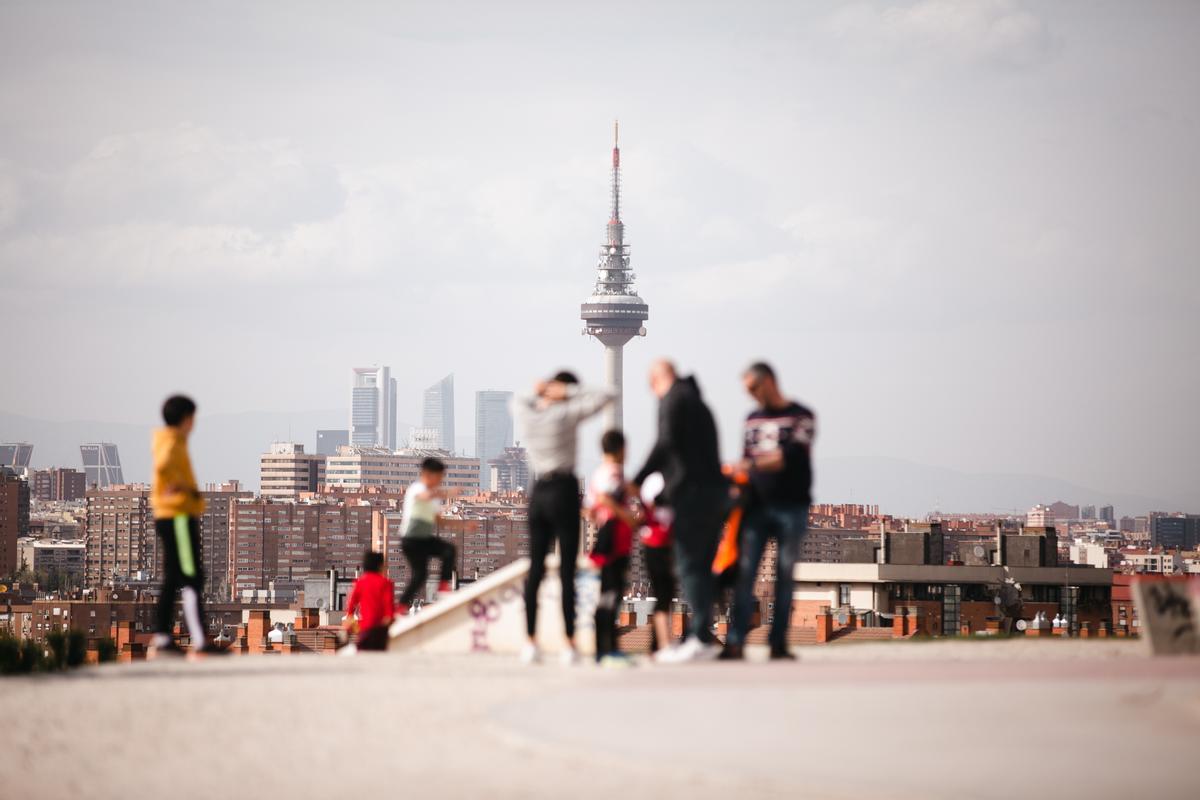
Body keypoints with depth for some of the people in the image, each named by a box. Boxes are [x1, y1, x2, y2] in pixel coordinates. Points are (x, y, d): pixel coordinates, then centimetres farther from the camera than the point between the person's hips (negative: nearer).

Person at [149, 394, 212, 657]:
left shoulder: (171, 441, 17)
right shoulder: (172, 442, -13)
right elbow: (164, 466, -32)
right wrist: (188, 489, -20)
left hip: (168, 517, 10)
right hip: (178, 517, -10)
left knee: (172, 579, 14)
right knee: (191, 579, -13)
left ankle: (161, 638, 15)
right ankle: (199, 641, -18)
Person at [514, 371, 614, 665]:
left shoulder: (527, 414, 6)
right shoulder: (566, 414, -10)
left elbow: (520, 401, 32)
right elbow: (607, 396, -9)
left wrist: (541, 394, 13)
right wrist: (568, 392, -4)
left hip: (538, 494, 5)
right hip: (564, 492, -5)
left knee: (535, 569, 8)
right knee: (567, 571, -5)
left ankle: (530, 642, 6)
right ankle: (569, 643, -8)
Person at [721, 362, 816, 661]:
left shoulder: (801, 417, 1)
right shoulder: (753, 419, 18)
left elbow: (790, 457, -12)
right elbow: (747, 462, 17)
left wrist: (750, 465, -19)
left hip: (791, 505, -3)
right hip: (758, 506, 3)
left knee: (785, 575, -2)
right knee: (745, 572, -8)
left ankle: (778, 642, 2)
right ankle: (735, 642, -12)